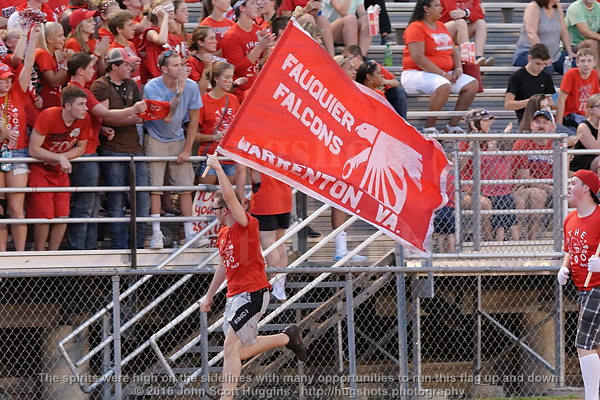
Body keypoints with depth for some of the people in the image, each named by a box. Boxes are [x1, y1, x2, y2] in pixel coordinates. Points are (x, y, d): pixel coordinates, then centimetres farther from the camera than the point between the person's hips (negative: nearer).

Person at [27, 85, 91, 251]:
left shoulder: (84, 119, -9)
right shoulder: (48, 117, -24)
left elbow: (80, 148, 2)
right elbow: (33, 150, -23)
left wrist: (61, 158, -16)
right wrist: (59, 158, -26)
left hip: (60, 172, 5)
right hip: (39, 170, -5)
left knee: (62, 216, -2)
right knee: (44, 217, -12)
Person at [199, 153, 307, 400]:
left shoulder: (246, 225, -12)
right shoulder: (223, 233, 14)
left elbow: (231, 197, -28)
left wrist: (218, 169, -25)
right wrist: (209, 295, 31)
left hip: (252, 294, -10)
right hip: (235, 295, 10)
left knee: (231, 348, -15)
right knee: (239, 352, 11)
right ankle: (287, 338, 26)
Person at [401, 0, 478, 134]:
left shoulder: (441, 27, 17)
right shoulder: (416, 28, -10)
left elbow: (454, 52, 21)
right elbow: (418, 58, -20)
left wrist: (458, 69, -2)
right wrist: (443, 74, -20)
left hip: (444, 74, 9)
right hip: (417, 73, -9)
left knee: (472, 84, -8)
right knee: (443, 86, -37)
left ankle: (453, 125, -8)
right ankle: (429, 127, -24)